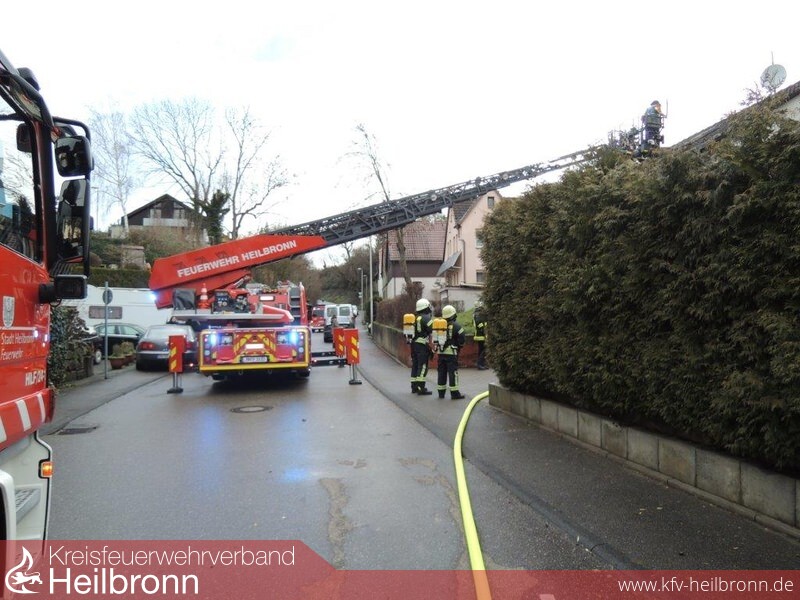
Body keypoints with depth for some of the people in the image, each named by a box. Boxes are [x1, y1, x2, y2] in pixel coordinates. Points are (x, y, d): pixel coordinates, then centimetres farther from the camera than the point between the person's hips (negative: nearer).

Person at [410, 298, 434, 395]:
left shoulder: (414, 317, 13)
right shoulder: (426, 317, -12)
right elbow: (432, 329, -18)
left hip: (413, 344, 8)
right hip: (422, 345, -8)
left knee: (415, 365, 13)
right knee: (423, 366, -5)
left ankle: (414, 387, 20)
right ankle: (421, 388, -7)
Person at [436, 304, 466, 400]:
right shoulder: (456, 325, -10)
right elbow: (462, 338, -10)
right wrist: (459, 345, 8)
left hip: (440, 352, 5)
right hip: (451, 352, -5)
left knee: (441, 372, 12)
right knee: (453, 372, -1)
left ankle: (441, 392, 17)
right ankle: (454, 393, 1)